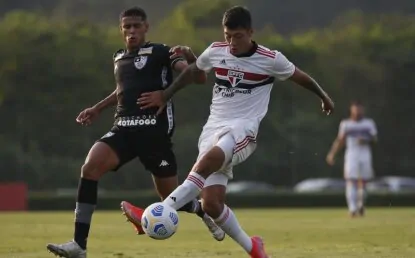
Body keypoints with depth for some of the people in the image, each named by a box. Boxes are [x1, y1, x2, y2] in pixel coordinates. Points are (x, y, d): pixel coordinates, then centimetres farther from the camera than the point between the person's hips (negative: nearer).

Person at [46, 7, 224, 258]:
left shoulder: (159, 52, -2)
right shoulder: (119, 57, 18)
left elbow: (199, 77, -10)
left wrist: (190, 57, -30)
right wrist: (98, 108, 34)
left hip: (155, 131, -5)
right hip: (123, 129, 5)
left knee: (170, 195, 3)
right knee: (90, 167, -22)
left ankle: (206, 212, 41)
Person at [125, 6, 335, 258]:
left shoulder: (271, 59, -3)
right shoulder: (216, 51, 6)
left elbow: (300, 76, 15)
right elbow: (192, 71, 26)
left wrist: (323, 96, 30)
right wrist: (166, 95, 30)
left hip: (243, 129, -4)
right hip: (214, 128, 5)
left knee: (209, 160, -37)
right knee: (211, 203, -9)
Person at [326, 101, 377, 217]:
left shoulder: (369, 123, 8)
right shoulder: (345, 124, 7)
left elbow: (374, 139, 6)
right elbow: (340, 140, 10)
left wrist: (366, 141, -14)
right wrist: (332, 154, 3)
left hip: (365, 154, 1)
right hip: (351, 154, -1)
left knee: (363, 181, 4)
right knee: (351, 181, -12)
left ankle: (361, 204, 28)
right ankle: (352, 209, -16)